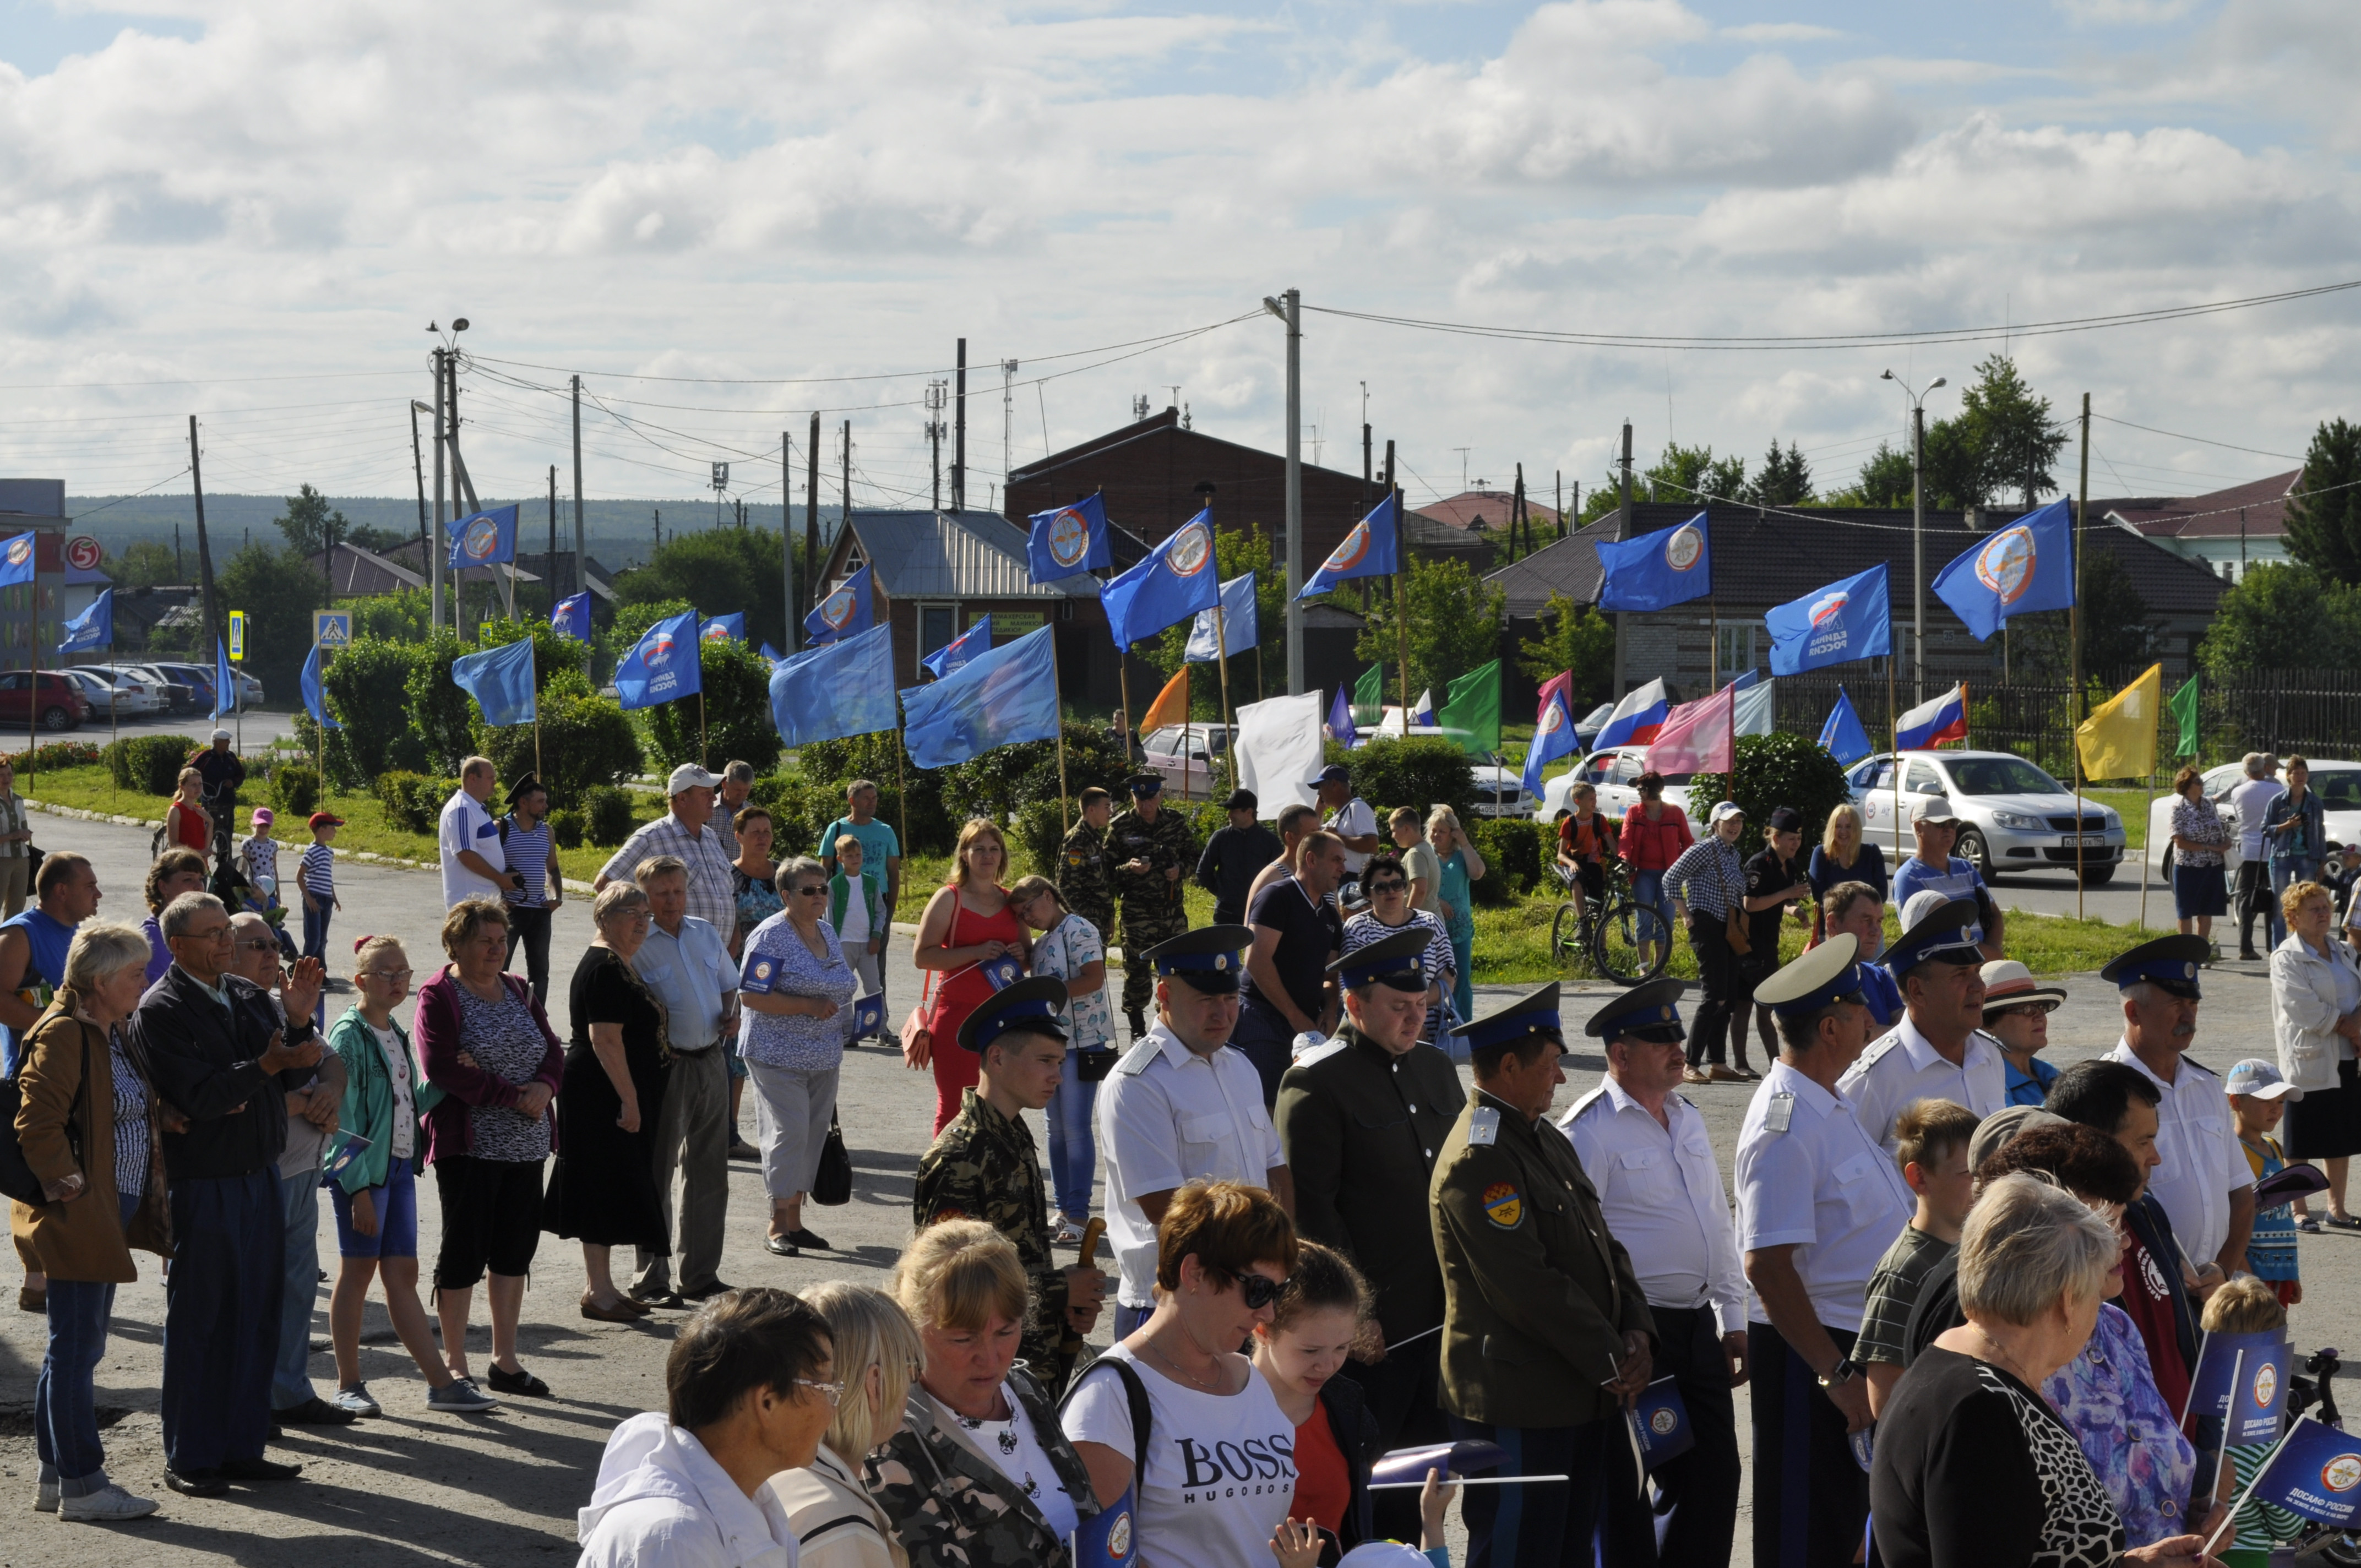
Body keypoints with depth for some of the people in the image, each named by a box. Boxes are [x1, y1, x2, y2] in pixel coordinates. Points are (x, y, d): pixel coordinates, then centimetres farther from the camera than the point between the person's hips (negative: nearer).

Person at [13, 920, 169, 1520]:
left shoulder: (113, 1033, 15)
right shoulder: (62, 1035, -16)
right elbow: (37, 1126, -22)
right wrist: (71, 1188, -17)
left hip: (112, 1216, 10)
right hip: (78, 1221, -10)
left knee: (74, 1349, 15)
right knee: (76, 1350, -4)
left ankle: (54, 1477, 22)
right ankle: (81, 1485, 0)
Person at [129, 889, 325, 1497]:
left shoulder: (250, 995, 10)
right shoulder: (159, 1011, -12)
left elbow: (292, 1078, 7)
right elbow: (200, 1096, -21)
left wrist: (298, 1021, -9)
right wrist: (266, 1064, -31)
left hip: (260, 1176, 7)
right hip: (201, 1187, -7)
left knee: (256, 1319, 11)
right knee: (195, 1323, 2)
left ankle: (242, 1447, 21)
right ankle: (188, 1459, 11)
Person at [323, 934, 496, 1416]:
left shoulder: (396, 1034, 13)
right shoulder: (349, 1037, -11)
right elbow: (342, 1120, -15)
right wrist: (358, 1187, -18)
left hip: (399, 1167, 7)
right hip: (361, 1170, -7)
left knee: (403, 1275, 8)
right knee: (357, 1272, 1)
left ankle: (441, 1384, 6)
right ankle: (349, 1385, 11)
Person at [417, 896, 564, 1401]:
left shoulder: (518, 991, 14)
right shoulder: (438, 997, -7)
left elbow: (553, 1051, 11)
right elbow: (442, 1069, -18)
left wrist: (544, 1087, -11)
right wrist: (513, 1095, -17)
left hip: (525, 1145, 7)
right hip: (468, 1145, -6)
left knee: (516, 1249, 10)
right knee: (463, 1250, -1)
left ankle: (506, 1360, 20)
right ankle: (454, 1364, 10)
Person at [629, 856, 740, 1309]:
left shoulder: (707, 935, 11)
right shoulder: (635, 944, -8)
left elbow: (728, 986, 23)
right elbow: (620, 1009, -9)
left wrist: (731, 1014, 4)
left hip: (711, 1062, 6)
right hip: (666, 1066, -6)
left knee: (709, 1171, 12)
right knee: (657, 1173, 0)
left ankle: (701, 1274, 23)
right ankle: (651, 1280, 8)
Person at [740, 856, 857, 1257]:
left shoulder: (827, 932, 13)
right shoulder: (771, 937, -12)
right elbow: (751, 995, -19)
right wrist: (809, 1006, -22)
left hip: (823, 1058, 8)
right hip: (778, 1055, -8)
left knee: (814, 1134, 8)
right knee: (789, 1132, -11)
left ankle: (795, 1220, 16)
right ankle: (778, 1227, -5)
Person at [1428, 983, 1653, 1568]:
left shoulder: (1545, 1141, 15)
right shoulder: (1478, 1159, -18)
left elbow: (1603, 1245, 17)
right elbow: (1529, 1284, -22)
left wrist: (1636, 1332, 1)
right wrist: (1611, 1362, -15)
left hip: (1580, 1399, 10)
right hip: (1516, 1406, -10)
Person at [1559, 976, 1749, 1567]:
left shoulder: (1688, 1119, 13)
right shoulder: (1590, 1131, -12)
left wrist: (1733, 1318, 17)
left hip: (1699, 1325, 8)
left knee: (1716, 1475, 10)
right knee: (1629, 1488, 1)